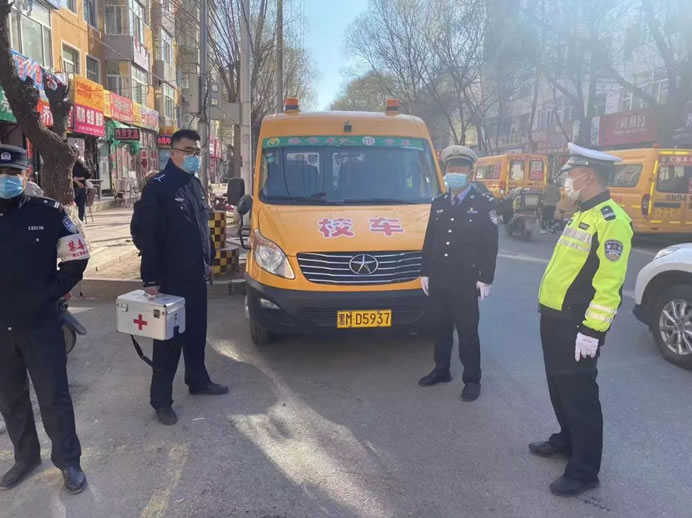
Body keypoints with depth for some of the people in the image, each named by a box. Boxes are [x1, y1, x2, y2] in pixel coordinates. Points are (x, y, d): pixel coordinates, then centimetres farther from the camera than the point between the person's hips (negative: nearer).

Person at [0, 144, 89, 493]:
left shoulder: (48, 213, -8)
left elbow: (77, 258, -2)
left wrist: (49, 293, -10)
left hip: (40, 323, -3)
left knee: (53, 397, 5)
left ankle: (69, 461, 22)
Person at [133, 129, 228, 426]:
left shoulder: (195, 184, 11)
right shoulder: (158, 187, -14)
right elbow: (145, 235, -18)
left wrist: (208, 260, 18)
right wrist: (150, 278, -19)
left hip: (196, 276, 8)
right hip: (170, 279, -7)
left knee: (196, 333, 19)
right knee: (169, 340, 1)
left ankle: (198, 380, 36)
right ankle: (161, 399, 14)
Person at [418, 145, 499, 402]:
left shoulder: (484, 202, -4)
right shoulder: (438, 203, 11)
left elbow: (490, 245, -6)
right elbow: (429, 240, 13)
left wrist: (485, 279, -10)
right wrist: (425, 273, 9)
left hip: (466, 281, -5)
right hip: (438, 280, 5)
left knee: (467, 332, 5)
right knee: (440, 328, 16)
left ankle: (472, 379, 19)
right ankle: (441, 370, 33)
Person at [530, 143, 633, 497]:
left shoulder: (610, 221, -18)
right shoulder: (582, 214, 13)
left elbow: (608, 284, -23)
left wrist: (592, 330, -24)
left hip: (578, 325, -10)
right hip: (555, 317, 10)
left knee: (578, 393, 0)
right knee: (558, 385, 21)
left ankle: (584, 470, 14)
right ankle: (567, 439, 40)